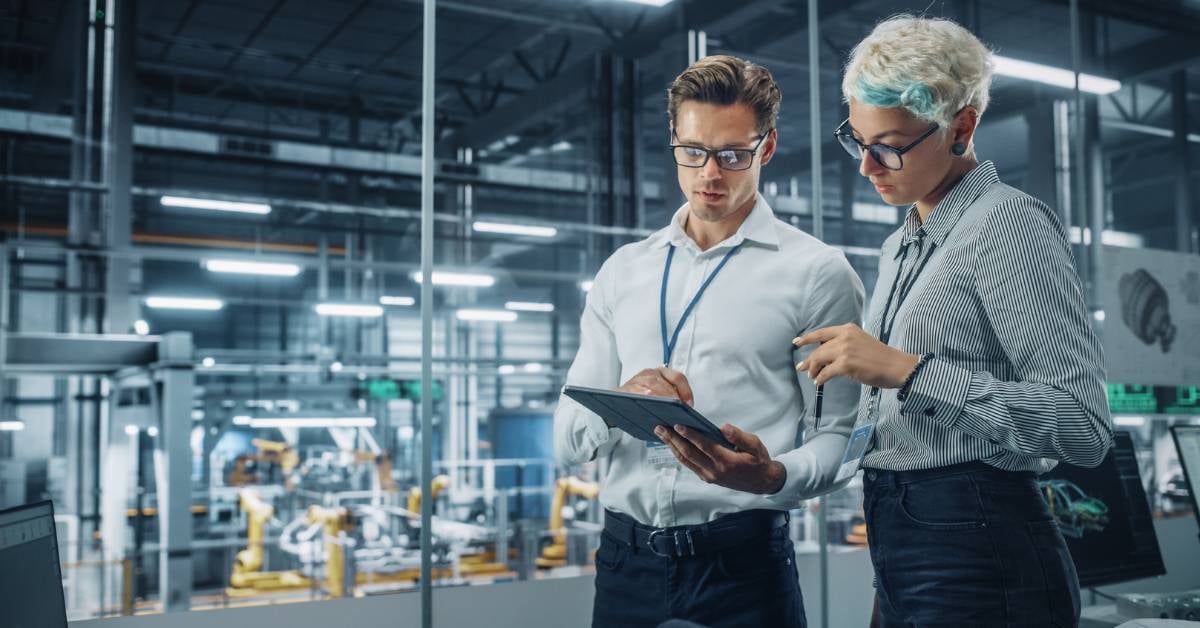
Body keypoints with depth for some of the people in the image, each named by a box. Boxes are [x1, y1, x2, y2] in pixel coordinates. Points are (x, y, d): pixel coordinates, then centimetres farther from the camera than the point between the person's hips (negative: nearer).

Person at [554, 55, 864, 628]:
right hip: (625, 559, 4)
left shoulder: (816, 272, -2)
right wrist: (623, 403, -15)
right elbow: (567, 440, 6)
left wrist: (773, 476, -26)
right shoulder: (623, 271, 9)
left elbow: (839, 435, -5)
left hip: (742, 562, -3)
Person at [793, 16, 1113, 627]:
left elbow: (1084, 424, -19)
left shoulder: (1008, 223, -11)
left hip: (975, 552, -8)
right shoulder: (902, 246, 14)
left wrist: (908, 371, -24)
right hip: (899, 548, 8)